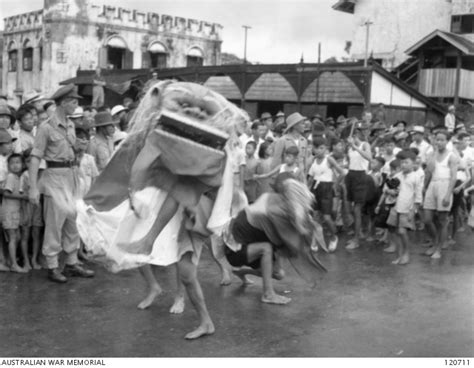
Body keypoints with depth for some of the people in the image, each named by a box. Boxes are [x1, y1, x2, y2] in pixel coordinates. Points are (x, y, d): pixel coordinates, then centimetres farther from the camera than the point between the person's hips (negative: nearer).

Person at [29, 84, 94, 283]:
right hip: (54, 176, -7)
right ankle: (52, 267, 9)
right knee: (55, 221, -3)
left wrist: (75, 178, 14)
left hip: (70, 175, 7)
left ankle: (72, 263, 20)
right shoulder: (46, 127, -13)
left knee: (72, 219, 11)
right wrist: (33, 187, -20)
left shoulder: (70, 125, 10)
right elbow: (35, 158, -15)